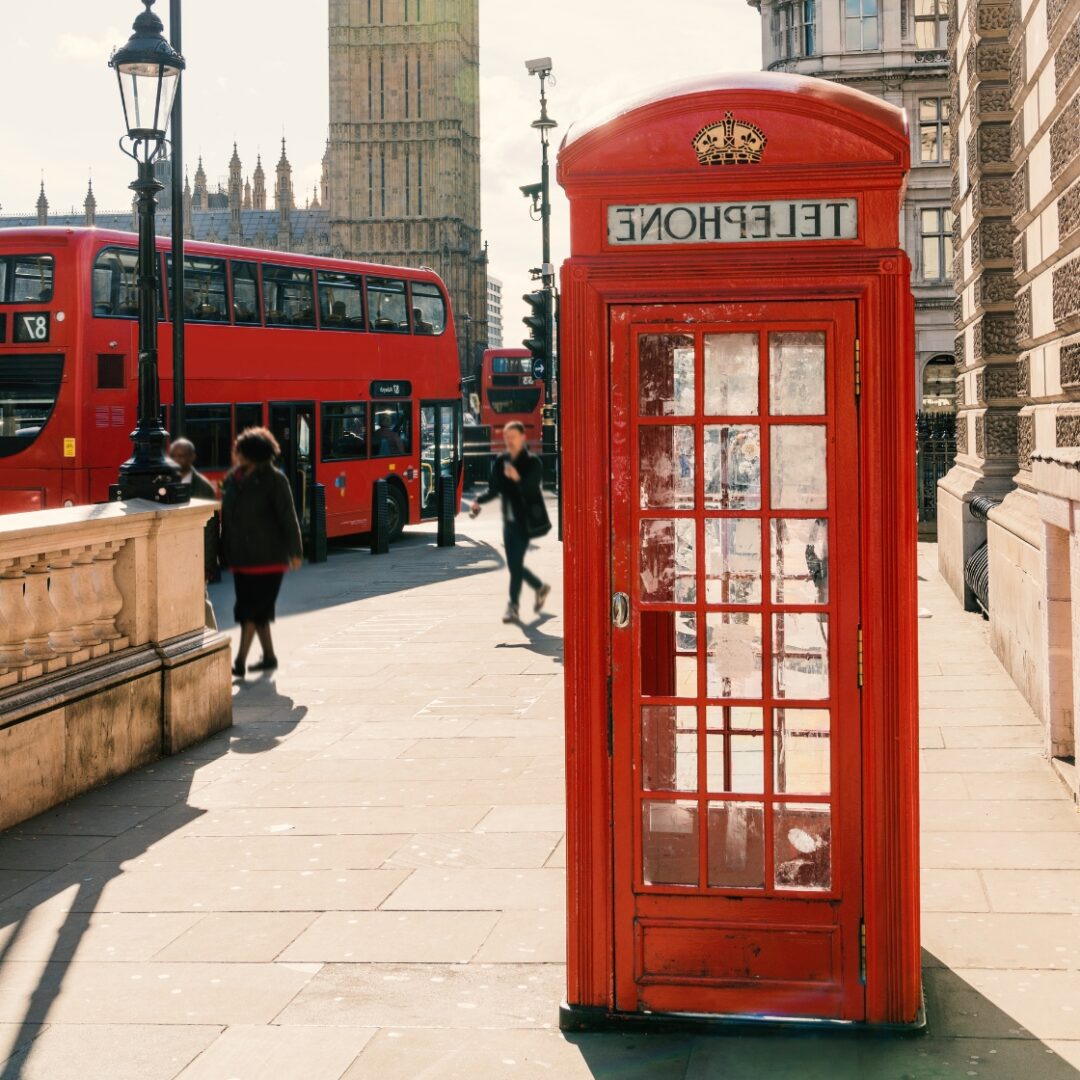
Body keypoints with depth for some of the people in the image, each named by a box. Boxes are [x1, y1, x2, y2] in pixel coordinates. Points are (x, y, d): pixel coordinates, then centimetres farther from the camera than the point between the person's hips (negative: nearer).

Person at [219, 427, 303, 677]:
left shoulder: (273, 479, -10)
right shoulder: (233, 478, 8)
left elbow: (288, 516, -11)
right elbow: (226, 516, 12)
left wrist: (294, 551, -13)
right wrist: (226, 552, 11)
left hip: (267, 558, -7)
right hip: (241, 558, 7)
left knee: (251, 610, -8)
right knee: (258, 610, 14)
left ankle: (240, 662, -8)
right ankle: (269, 656, 26)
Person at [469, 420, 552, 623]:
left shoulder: (532, 462, -10)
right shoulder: (501, 461, 5)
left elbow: (532, 490, -21)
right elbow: (494, 489, 11)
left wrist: (517, 479, -39)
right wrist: (479, 502, -6)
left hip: (525, 520, -6)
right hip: (509, 520, 6)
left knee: (516, 562, -10)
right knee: (513, 564, 11)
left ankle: (514, 607, -4)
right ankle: (540, 588, 35)